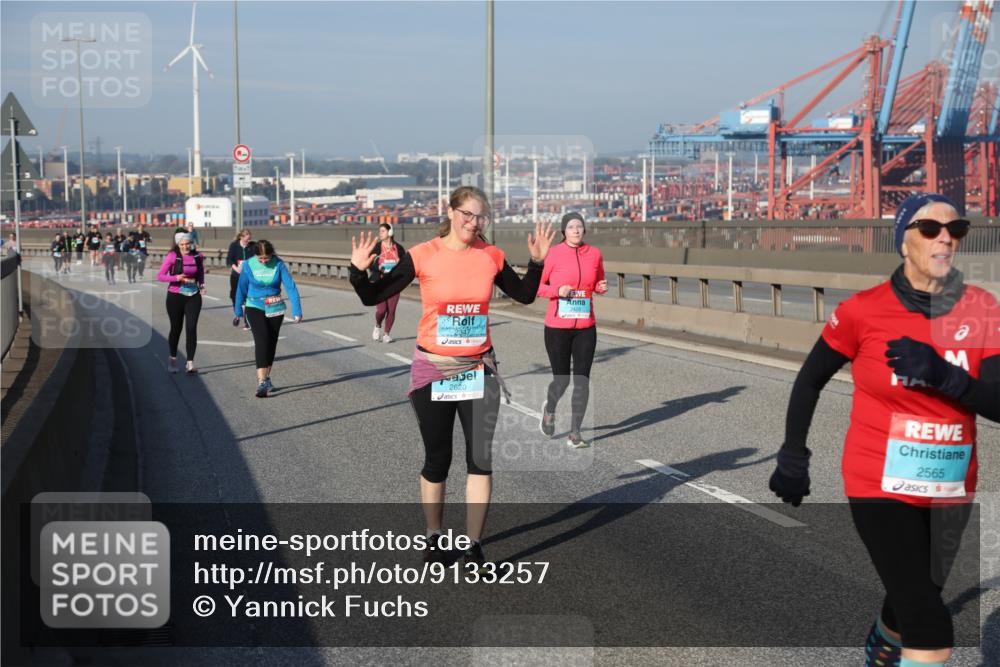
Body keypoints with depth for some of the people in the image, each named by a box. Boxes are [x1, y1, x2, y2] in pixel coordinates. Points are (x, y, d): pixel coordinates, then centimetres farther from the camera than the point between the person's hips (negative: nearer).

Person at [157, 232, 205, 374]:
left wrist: (202, 285, -1)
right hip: (175, 297, -2)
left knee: (191, 328, -7)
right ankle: (172, 359, 30)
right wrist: (176, 278, -23)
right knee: (176, 328, 10)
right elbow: (160, 276, -9)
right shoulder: (172, 256, -10)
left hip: (194, 297, 2)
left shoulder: (198, 256, 0)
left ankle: (190, 363, -4)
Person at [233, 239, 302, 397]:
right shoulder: (248, 265, -10)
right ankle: (261, 382, -24)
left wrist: (297, 311, -21)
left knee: (271, 343, 10)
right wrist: (238, 312, 9)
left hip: (275, 309, 2)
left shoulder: (278, 264, -11)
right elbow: (241, 289, 2)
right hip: (255, 308, -2)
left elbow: (290, 287, -13)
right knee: (261, 339, -18)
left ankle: (266, 378, 27)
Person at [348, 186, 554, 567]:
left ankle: (473, 546, 10)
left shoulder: (491, 256, 0)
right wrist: (359, 271, -23)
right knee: (437, 460, 8)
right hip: (433, 370, -2)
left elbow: (524, 295, 14)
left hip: (479, 370, 2)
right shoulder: (424, 256, -9)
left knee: (481, 458, -2)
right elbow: (374, 297, -6)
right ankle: (433, 538, 28)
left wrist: (537, 261, 1)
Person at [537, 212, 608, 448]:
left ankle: (574, 434, 6)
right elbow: (537, 286, 0)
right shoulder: (553, 254, -6)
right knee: (561, 380, 4)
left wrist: (602, 287, -2)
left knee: (582, 380, -3)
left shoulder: (594, 254, 4)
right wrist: (557, 290, -17)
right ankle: (549, 408, 39)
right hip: (557, 327, -3)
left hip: (586, 328, 3)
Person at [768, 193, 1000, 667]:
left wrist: (942, 374, -27)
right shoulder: (863, 310, -11)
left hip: (951, 490, 4)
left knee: (911, 604, 24)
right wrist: (792, 458, 4)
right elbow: (810, 380, 3)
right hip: (881, 486, -4)